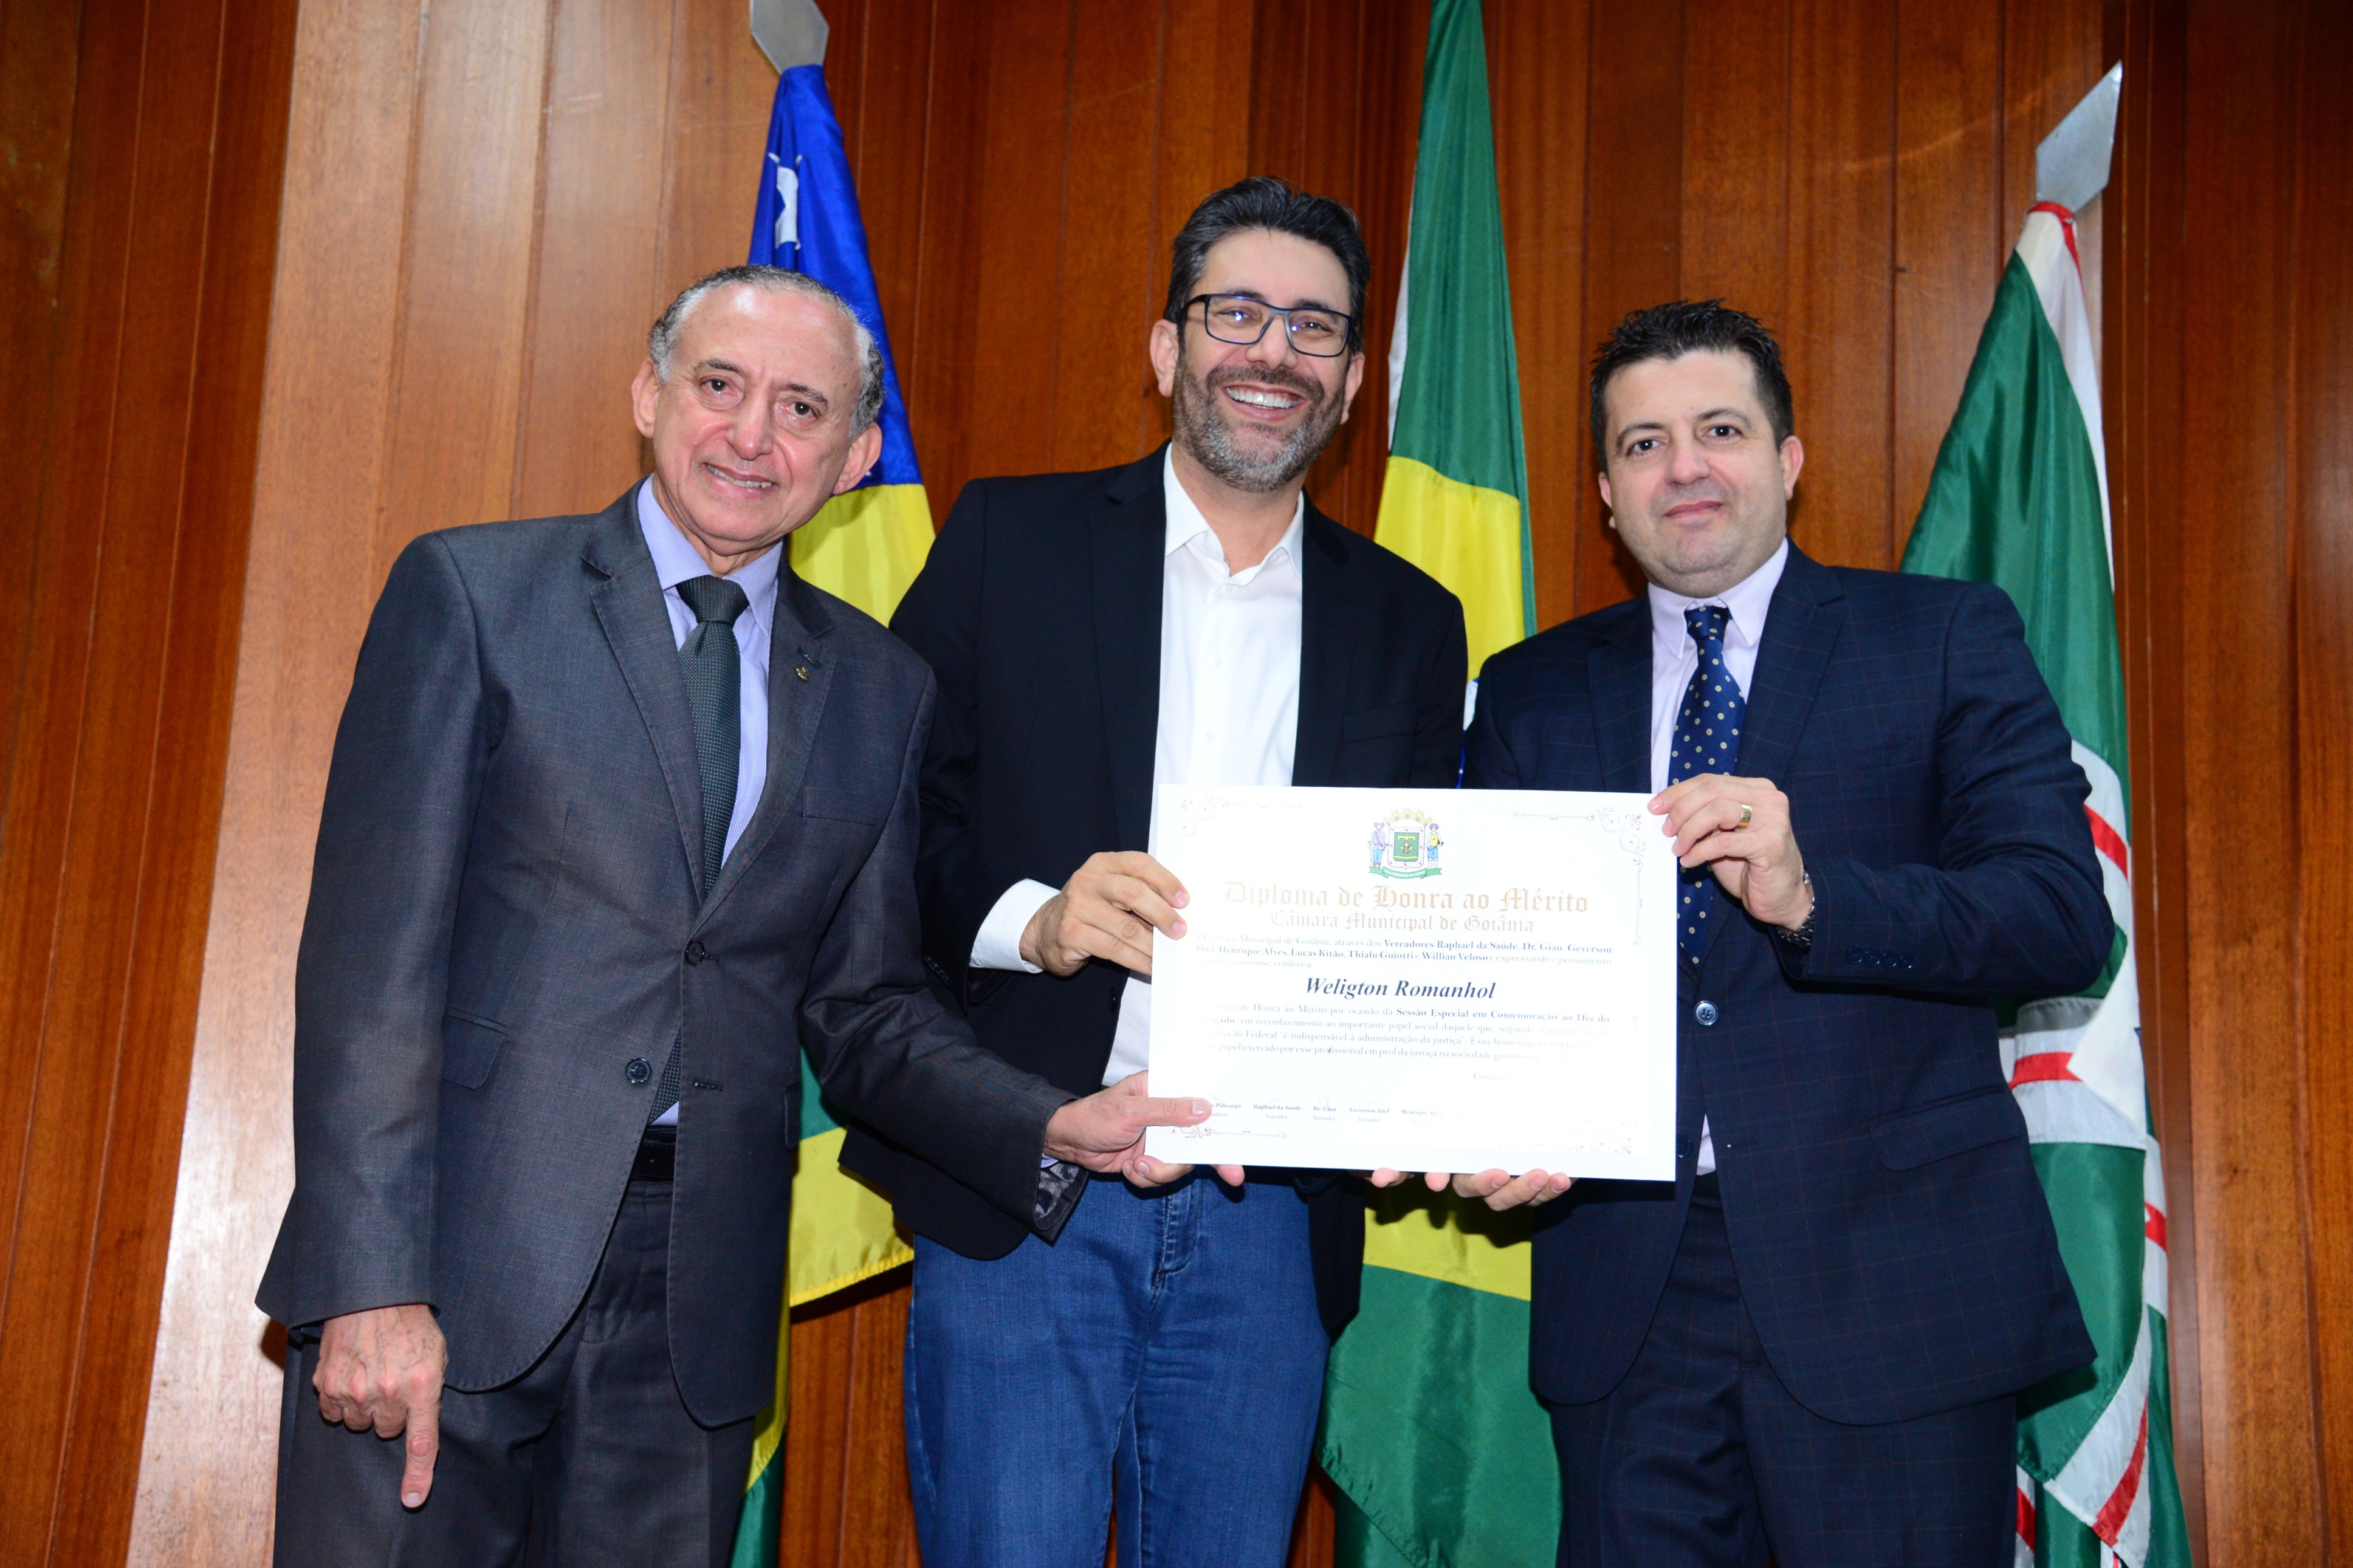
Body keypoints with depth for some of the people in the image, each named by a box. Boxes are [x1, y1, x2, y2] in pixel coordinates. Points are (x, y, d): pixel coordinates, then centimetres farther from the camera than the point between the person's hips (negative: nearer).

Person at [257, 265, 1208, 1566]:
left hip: (694, 1307, 3)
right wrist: (371, 1284, -13)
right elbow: (374, 948, -6)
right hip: (455, 1265, -2)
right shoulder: (472, 593, 0)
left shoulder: (880, 689, 11)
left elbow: (863, 1009, 11)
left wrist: (1053, 1128, -6)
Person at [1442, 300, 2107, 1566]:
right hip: (1625, 1293, 2)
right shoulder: (1530, 694, 12)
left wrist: (1812, 896, -24)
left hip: (1892, 1278, -2)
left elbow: (2066, 916, -8)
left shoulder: (1946, 639, 3)